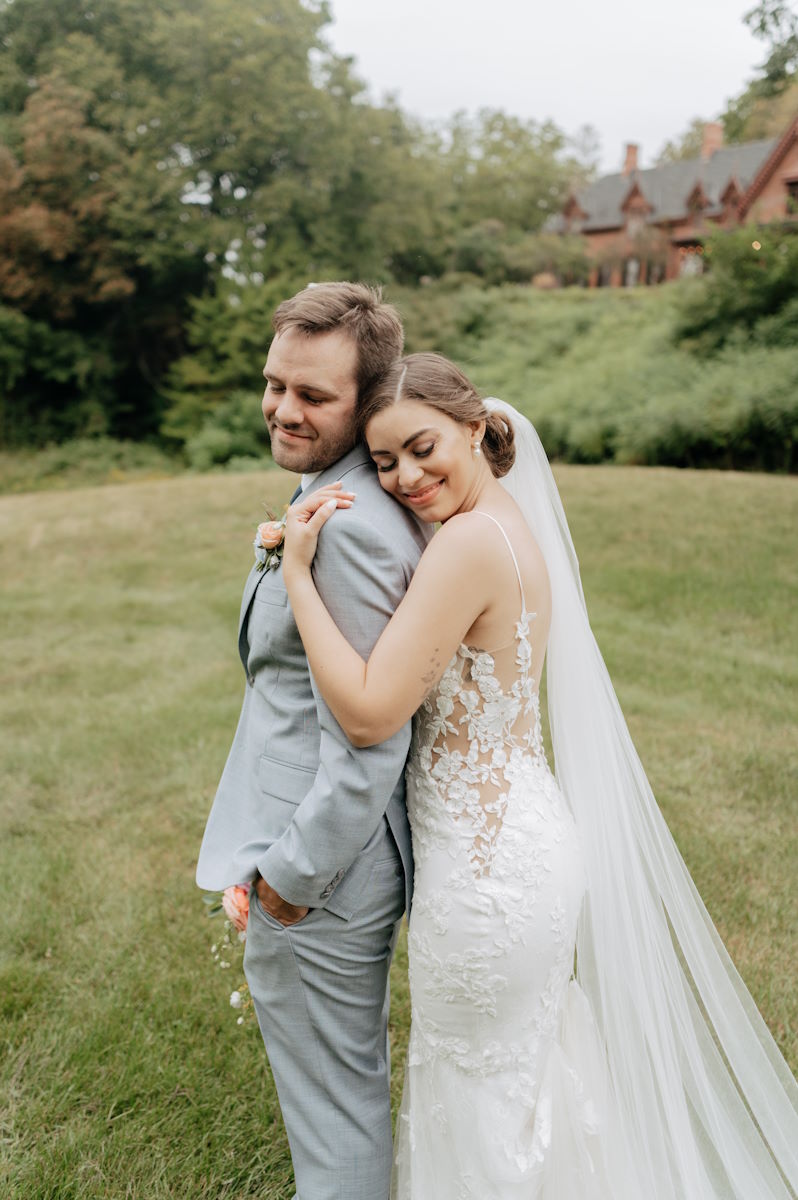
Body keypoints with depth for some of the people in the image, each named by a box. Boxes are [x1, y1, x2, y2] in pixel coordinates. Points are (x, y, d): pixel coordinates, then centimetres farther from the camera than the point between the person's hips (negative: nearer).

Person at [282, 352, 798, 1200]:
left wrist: (297, 572, -20)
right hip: (527, 836, 9)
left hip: (487, 866, -9)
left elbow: (369, 712, -26)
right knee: (527, 1067, 29)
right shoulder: (515, 525, 5)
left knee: (478, 1095, 15)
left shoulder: (472, 540, -24)